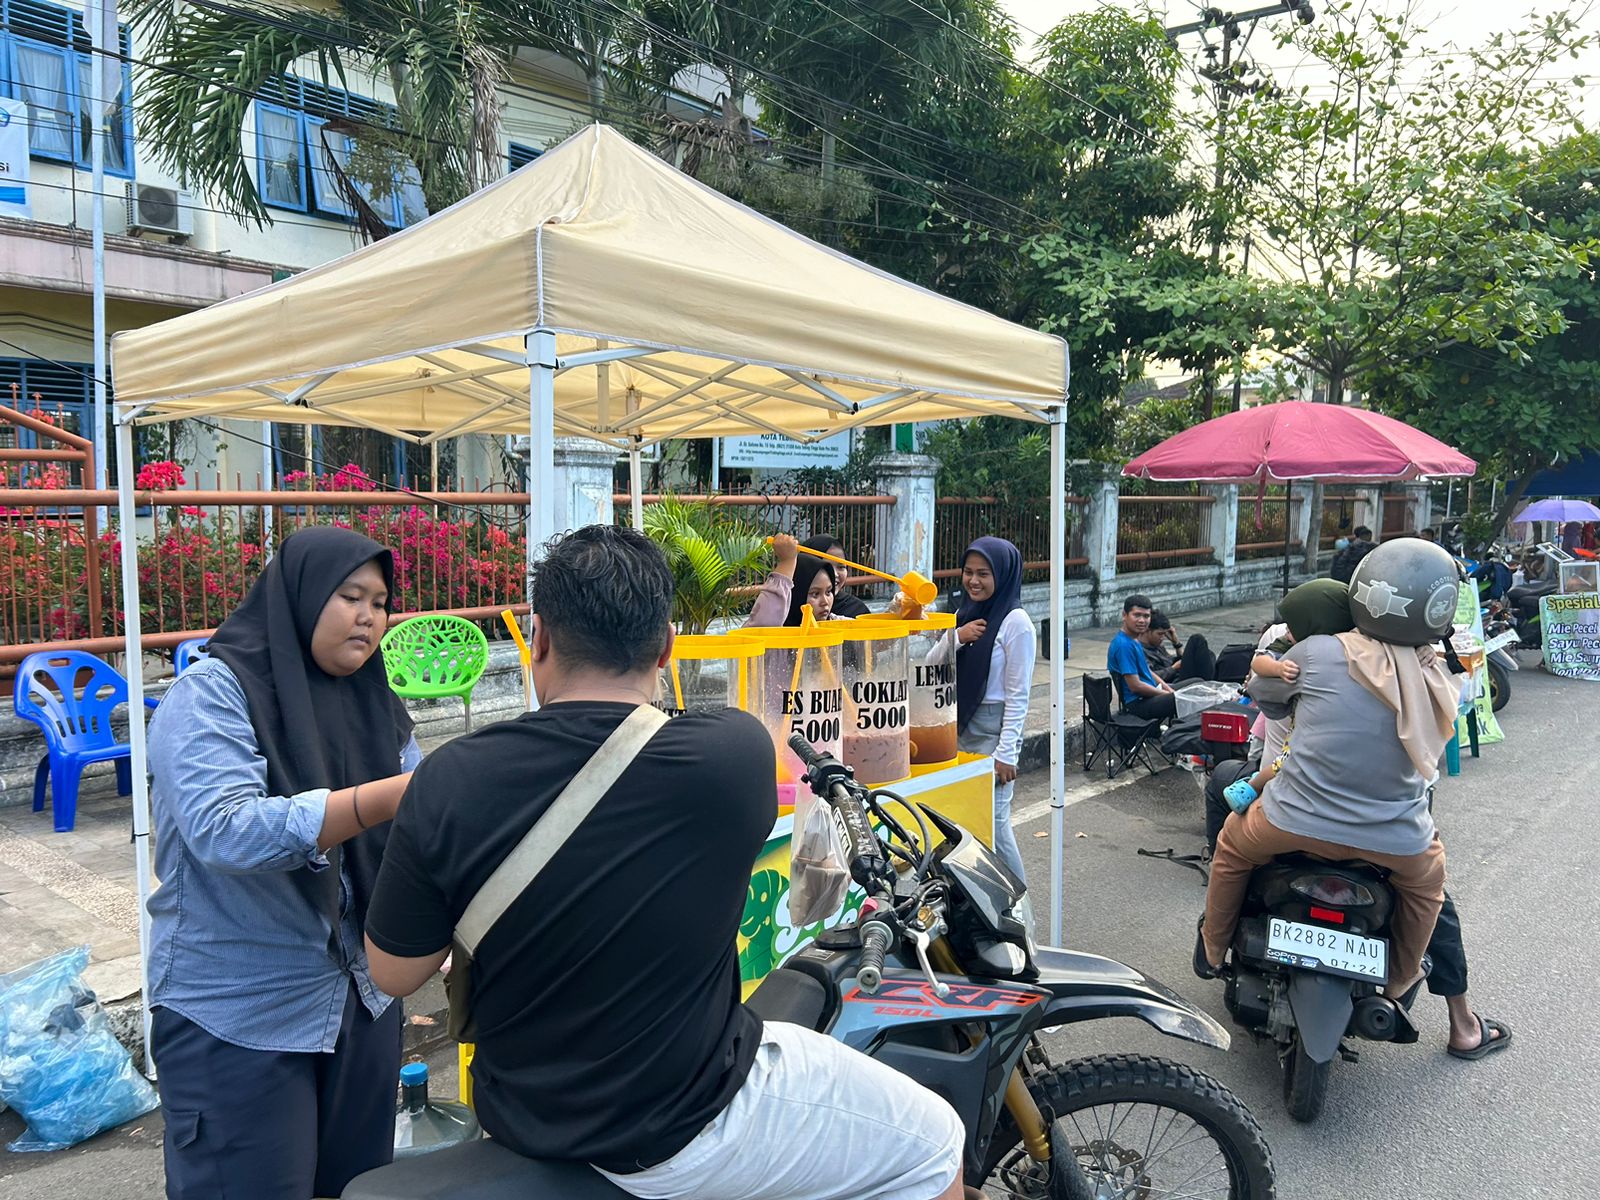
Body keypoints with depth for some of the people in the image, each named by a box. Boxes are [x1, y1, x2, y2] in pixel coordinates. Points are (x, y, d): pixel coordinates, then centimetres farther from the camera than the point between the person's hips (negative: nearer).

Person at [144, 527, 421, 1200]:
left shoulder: (373, 703, 6)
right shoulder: (210, 697, -13)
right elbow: (224, 830, -29)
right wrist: (394, 794, -36)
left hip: (361, 999, 6)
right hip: (236, 1018, -6)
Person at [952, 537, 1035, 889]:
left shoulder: (1015, 622, -11)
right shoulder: (965, 613, 10)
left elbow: (1019, 693, -12)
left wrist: (1006, 752, -15)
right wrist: (958, 637, -8)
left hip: (994, 728, -7)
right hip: (961, 725, 7)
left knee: (991, 818, -5)